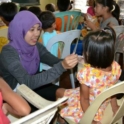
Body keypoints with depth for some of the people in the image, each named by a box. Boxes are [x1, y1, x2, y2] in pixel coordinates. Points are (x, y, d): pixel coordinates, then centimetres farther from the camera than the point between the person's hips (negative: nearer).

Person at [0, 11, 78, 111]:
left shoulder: (37, 47, -4)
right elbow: (28, 82, -37)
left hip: (35, 87, 6)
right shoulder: (8, 52, -26)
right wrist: (61, 67, -46)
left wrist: (67, 63, -36)